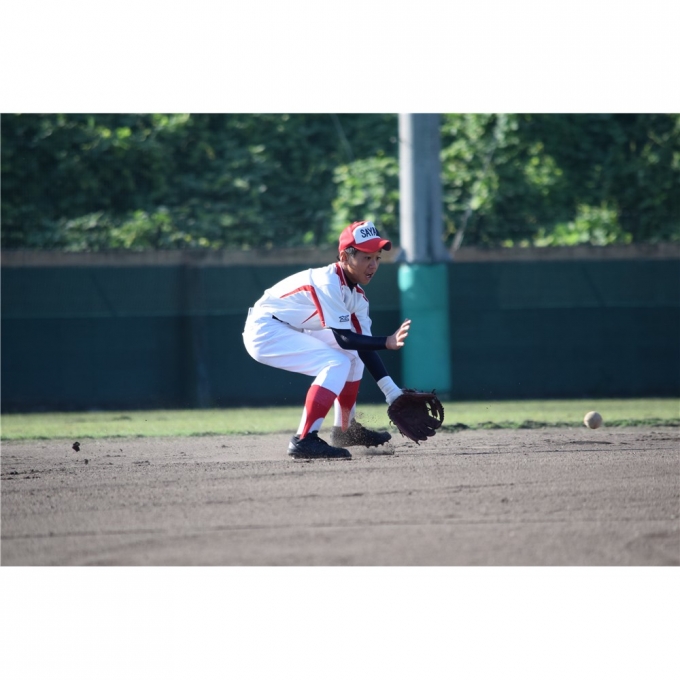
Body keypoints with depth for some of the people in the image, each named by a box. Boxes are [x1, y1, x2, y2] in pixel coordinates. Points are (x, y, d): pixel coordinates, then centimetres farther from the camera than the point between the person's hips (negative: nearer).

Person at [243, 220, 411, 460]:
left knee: (354, 353, 16)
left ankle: (345, 429, 23)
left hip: (291, 330, 10)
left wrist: (392, 392, -6)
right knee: (336, 363, -23)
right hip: (264, 331, -10)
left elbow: (364, 346, 1)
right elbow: (343, 338, -26)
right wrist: (388, 342, -35)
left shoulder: (357, 295, 4)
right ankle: (304, 440, -25)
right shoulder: (328, 283, -24)